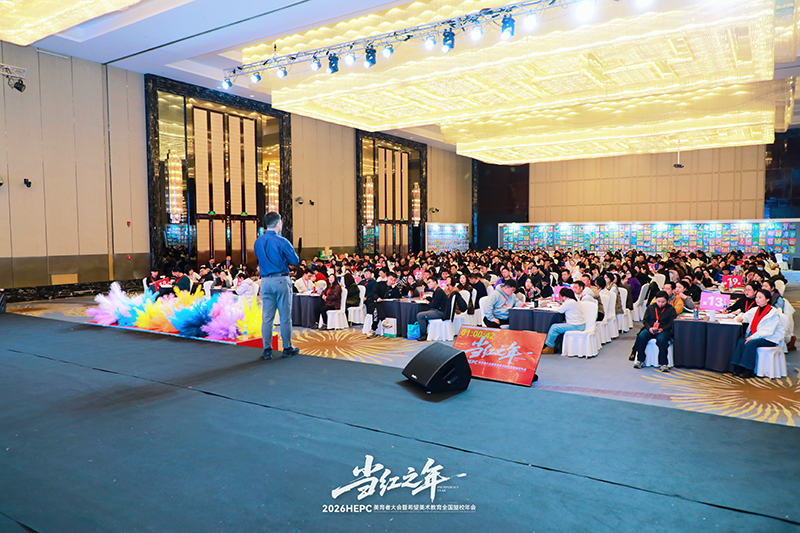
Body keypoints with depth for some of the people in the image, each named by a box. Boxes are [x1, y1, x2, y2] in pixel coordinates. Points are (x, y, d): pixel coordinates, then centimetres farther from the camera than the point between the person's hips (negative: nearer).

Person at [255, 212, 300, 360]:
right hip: (281, 281, -5)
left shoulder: (258, 242, 6)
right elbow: (295, 260, -5)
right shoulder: (282, 242, -11)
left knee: (267, 317, 7)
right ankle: (287, 348, 13)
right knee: (285, 317, 4)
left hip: (265, 281, 5)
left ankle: (267, 349, 10)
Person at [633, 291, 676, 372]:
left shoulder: (671, 309, 8)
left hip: (664, 331, -3)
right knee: (640, 337, -27)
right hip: (650, 329, 3)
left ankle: (663, 364, -28)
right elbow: (645, 320, 13)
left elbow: (672, 323, 0)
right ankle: (640, 360, -14)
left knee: (661, 340, -37)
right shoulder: (650, 307, 15)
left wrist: (662, 329, -16)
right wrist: (649, 328, -8)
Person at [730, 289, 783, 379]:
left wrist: (752, 337, -25)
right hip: (755, 336, 6)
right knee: (740, 341, -21)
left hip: (769, 339, -6)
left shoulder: (774, 313, -10)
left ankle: (749, 371, -26)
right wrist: (740, 318, -1)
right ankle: (738, 368, -19)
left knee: (751, 343, -31)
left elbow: (768, 331, -18)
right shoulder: (755, 310, 12)